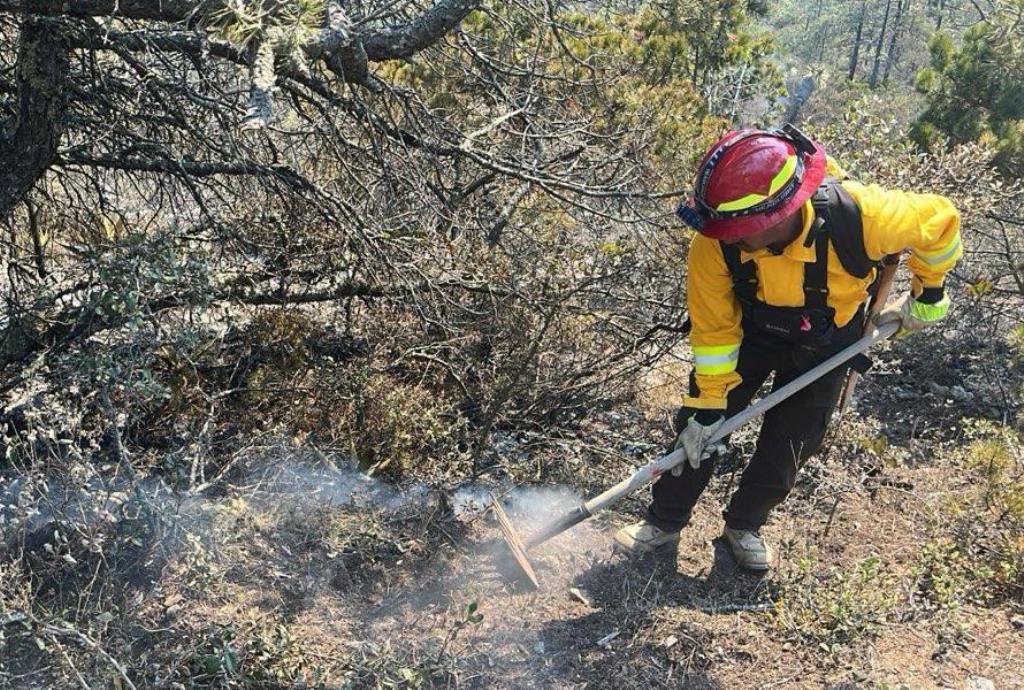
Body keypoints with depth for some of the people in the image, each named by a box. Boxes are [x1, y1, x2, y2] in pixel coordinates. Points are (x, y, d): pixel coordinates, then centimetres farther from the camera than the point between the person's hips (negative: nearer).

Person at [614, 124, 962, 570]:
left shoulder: (857, 215, -39)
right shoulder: (716, 241, -34)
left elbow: (939, 221, -18)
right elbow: (713, 328, -21)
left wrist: (927, 295, -5)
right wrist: (709, 403, -16)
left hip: (824, 344, 0)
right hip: (751, 328, 1)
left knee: (785, 450, 4)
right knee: (697, 429, -2)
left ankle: (744, 525, 33)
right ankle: (664, 523, 21)